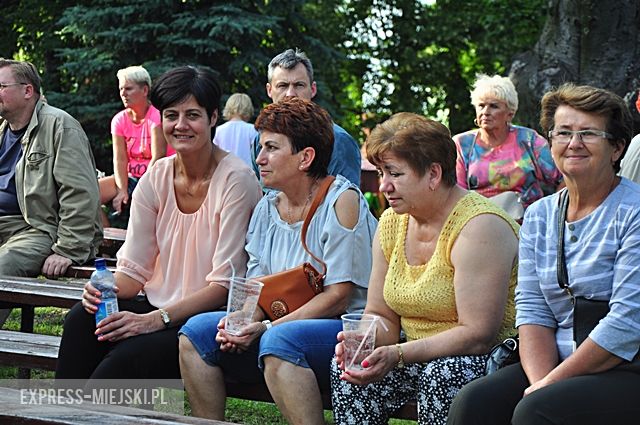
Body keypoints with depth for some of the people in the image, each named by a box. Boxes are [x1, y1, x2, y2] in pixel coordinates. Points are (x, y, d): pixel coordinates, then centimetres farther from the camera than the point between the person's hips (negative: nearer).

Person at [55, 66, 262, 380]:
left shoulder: (235, 180, -11)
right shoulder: (155, 179, 7)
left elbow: (225, 285, -15)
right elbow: (134, 268, 6)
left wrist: (157, 319, -24)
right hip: (159, 308, 6)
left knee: (126, 358, -31)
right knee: (83, 319, -23)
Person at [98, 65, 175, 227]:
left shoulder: (157, 116, -11)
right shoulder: (120, 120, 5)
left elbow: (158, 157, -17)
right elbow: (120, 159, -3)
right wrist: (122, 191, -19)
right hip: (131, 178, 6)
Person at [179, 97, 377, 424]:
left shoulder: (342, 200, -10)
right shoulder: (267, 208, 12)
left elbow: (338, 297, -15)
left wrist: (266, 327, -18)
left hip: (346, 329, -7)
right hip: (281, 327, 7)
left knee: (278, 340, -36)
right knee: (196, 332, -7)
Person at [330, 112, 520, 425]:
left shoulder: (479, 227, -18)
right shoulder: (391, 223, 7)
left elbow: (479, 335, -24)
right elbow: (382, 317, 11)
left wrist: (398, 355, -29)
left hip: (490, 357, -6)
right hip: (419, 355, 7)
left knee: (443, 374, -36)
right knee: (348, 370, -18)